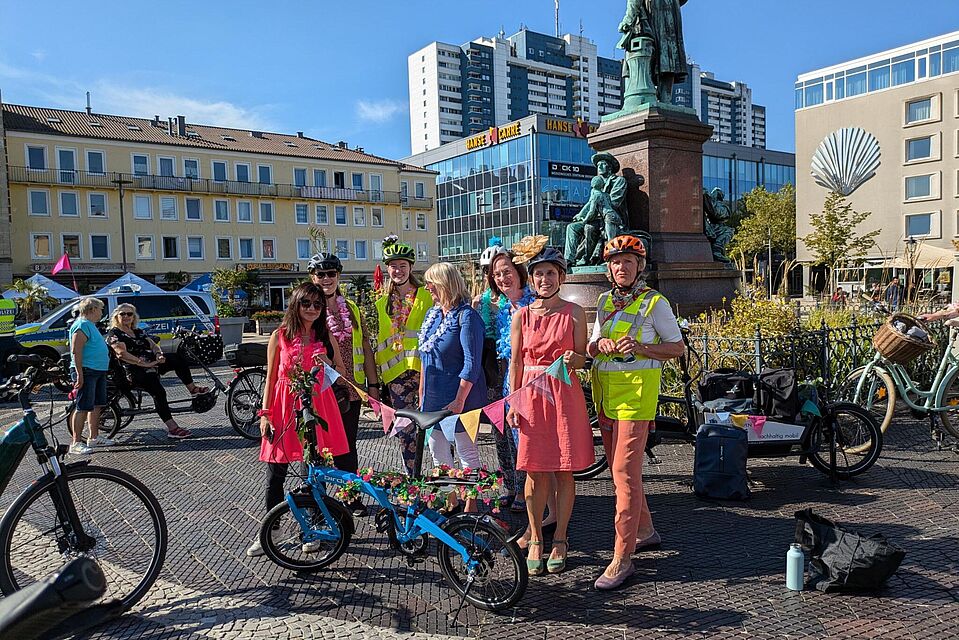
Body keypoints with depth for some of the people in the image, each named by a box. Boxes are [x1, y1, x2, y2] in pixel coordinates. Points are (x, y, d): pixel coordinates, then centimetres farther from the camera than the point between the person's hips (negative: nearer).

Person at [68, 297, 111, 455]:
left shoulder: (90, 325, 19)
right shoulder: (82, 325, -13)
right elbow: (76, 351, -20)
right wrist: (79, 374, -24)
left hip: (98, 371, 10)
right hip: (87, 371, -10)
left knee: (97, 406, 15)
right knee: (83, 407, -9)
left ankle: (94, 438, 24)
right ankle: (76, 443, -6)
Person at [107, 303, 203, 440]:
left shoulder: (139, 331, 21)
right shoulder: (114, 334, -2)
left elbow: (153, 345, 16)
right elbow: (122, 354, -16)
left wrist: (159, 355, -9)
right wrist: (144, 363, -23)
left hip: (150, 363, 7)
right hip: (134, 371, -7)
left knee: (178, 359, -13)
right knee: (159, 392, -27)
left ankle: (192, 388, -3)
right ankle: (172, 428, -31)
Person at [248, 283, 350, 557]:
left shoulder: (325, 336, 7)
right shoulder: (280, 336, 3)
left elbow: (342, 374, 10)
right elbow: (271, 377, 5)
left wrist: (328, 364, -12)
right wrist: (265, 413, 0)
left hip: (316, 405, 1)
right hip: (284, 406, -1)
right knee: (275, 475, 3)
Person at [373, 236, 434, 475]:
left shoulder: (426, 297, 3)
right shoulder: (383, 302, 15)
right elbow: (380, 338, 18)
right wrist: (377, 371, 13)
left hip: (423, 366, -4)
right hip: (396, 371, 4)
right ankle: (411, 476, 19)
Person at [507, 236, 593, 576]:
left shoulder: (574, 313, 2)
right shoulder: (521, 315, 6)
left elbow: (582, 357, 3)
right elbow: (516, 362, 7)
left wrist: (572, 359, -20)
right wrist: (513, 402, 2)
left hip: (564, 395, -1)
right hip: (530, 396, 1)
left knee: (564, 471, 5)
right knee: (535, 472, 4)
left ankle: (559, 540, 21)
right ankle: (535, 540, 20)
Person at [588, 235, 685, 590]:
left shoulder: (654, 302, -3)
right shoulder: (605, 301, 14)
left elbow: (677, 347, -2)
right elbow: (591, 348, 18)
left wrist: (641, 347, -18)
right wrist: (600, 344, -5)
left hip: (637, 390, -7)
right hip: (605, 390, 7)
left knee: (625, 472, -10)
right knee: (619, 467, 15)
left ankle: (622, 558, -4)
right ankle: (644, 529, 35)